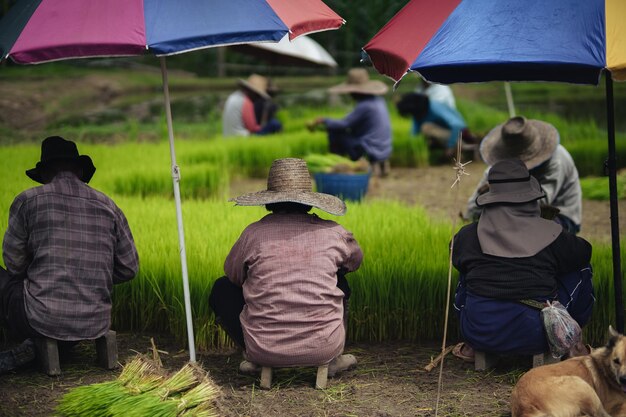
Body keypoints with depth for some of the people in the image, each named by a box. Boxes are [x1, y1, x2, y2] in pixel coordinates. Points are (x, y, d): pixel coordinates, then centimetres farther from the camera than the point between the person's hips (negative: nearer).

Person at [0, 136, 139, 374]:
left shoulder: (28, 200, -1)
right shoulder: (109, 207, 8)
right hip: (95, 325, 3)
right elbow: (129, 268, 11)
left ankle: (30, 346, 9)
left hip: (42, 321, -3)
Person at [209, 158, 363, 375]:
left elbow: (232, 274, 13)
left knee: (222, 289, 22)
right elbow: (356, 260, 23)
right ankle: (332, 359, 22)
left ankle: (253, 357, 13)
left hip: (265, 349, -1)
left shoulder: (254, 233, -5)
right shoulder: (333, 233, 0)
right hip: (324, 347, 1)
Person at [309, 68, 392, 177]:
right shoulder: (379, 101, 8)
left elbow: (343, 124, -18)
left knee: (335, 133, -4)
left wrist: (323, 121, -5)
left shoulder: (364, 106, -18)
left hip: (370, 153, -9)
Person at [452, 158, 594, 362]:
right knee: (580, 269, 18)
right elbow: (584, 251, 15)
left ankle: (472, 347, 27)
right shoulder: (552, 234, -5)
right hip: (534, 337, -1)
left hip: (479, 334, 2)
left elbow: (456, 260, 22)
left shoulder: (468, 235, -1)